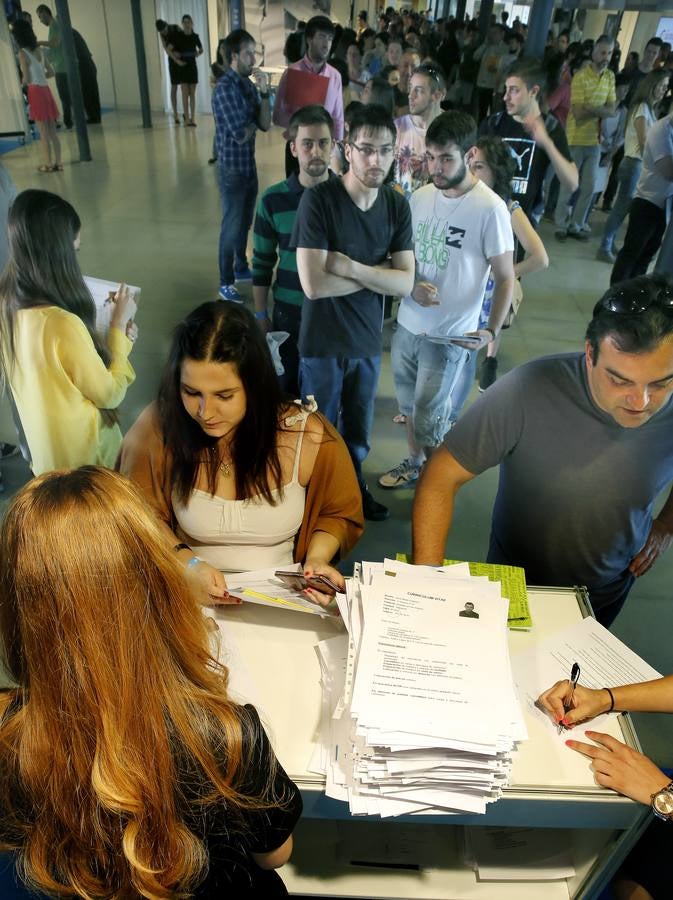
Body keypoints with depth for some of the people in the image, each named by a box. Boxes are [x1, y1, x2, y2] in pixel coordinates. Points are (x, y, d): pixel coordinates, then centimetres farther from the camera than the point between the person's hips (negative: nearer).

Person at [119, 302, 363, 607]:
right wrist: (185, 562, -14)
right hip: (189, 597, 0)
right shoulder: (157, 428, -12)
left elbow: (337, 513, 7)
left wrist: (317, 557, -12)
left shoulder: (310, 437, -12)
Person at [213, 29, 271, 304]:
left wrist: (264, 94, -11)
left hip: (250, 165, 7)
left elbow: (265, 125, 2)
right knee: (231, 227, 0)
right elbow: (240, 134, -22)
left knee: (245, 223, 18)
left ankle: (241, 268, 36)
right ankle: (225, 283, 11)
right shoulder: (225, 88, -18)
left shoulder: (249, 84, 6)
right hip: (232, 168, -7)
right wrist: (253, 124, -2)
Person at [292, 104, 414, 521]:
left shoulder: (397, 205, -3)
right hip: (322, 342, -4)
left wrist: (352, 268, -20)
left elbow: (405, 283, -7)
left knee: (359, 428, 22)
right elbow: (314, 284, -25)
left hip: (369, 339, 4)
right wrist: (379, 272, -15)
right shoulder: (319, 199, -18)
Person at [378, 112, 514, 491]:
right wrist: (412, 286, -11)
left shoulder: (489, 209, -16)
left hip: (450, 335, -5)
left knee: (428, 418, 3)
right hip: (408, 324, 6)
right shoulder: (420, 196, 1)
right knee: (410, 405, 20)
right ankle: (415, 463, 44)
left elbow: (506, 277, -12)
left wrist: (492, 330, -26)